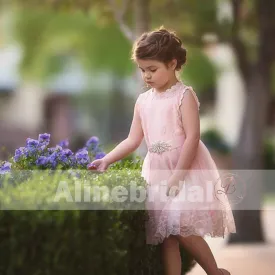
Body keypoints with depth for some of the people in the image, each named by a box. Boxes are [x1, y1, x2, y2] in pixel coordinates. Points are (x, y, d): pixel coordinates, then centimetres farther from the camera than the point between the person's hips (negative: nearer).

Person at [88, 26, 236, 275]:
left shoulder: (184, 95, -8)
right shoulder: (143, 101, 10)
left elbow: (192, 138, -15)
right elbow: (133, 140, 11)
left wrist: (177, 176, -19)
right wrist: (106, 160, -1)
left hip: (187, 170, -6)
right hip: (157, 172, 6)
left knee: (181, 228, -16)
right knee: (166, 233, 3)